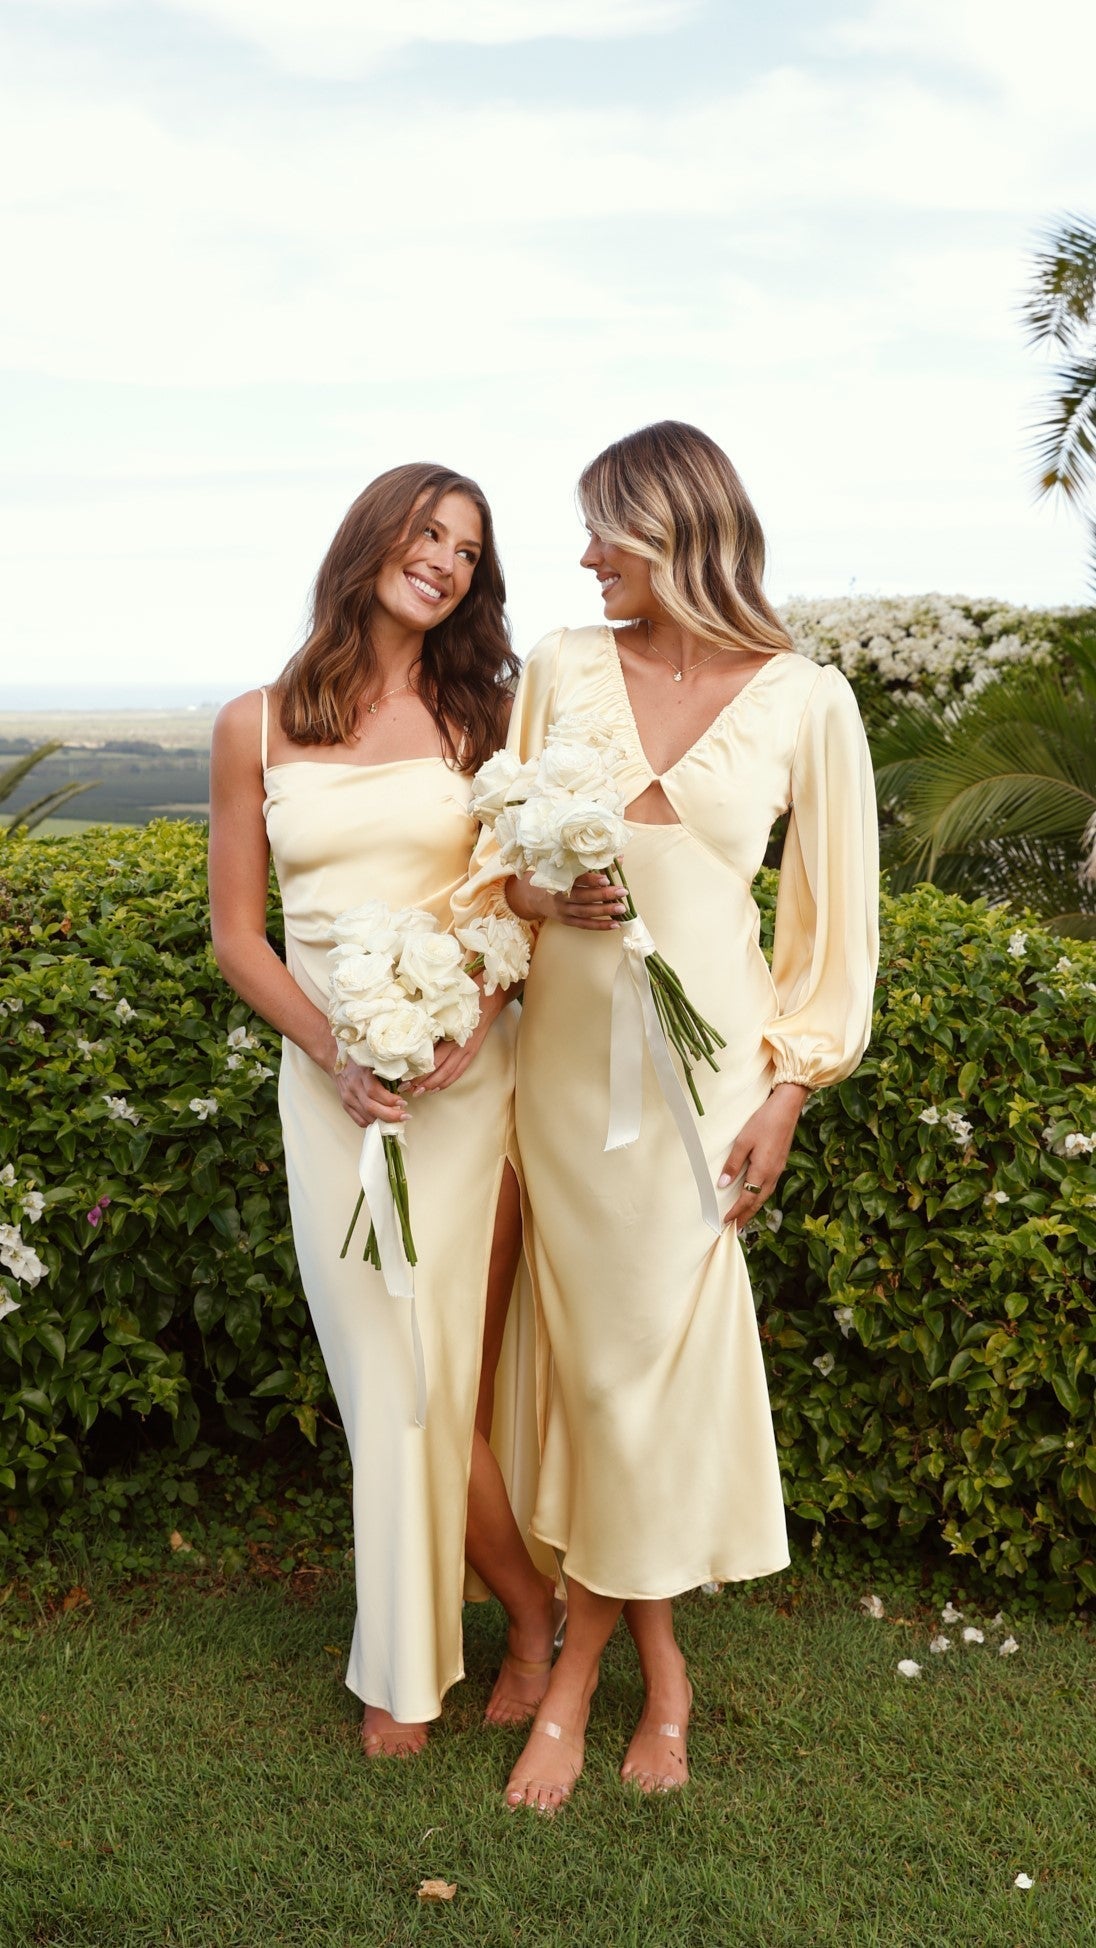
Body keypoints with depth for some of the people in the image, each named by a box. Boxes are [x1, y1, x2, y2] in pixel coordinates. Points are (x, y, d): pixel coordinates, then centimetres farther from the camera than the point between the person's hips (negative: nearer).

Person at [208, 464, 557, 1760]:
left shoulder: (478, 717, 5)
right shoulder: (256, 727, 4)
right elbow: (236, 933, 4)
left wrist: (481, 1010, -15)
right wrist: (334, 1053, -10)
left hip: (467, 1072, 0)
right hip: (331, 1081, 1)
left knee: (425, 1372, 0)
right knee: (396, 1371, 3)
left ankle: (407, 1669, 22)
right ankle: (534, 1606, 25)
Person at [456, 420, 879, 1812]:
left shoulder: (805, 700, -4)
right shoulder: (561, 667, 3)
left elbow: (831, 916, 0)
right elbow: (501, 857, 10)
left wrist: (785, 1098, -4)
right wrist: (546, 897, -12)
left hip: (703, 1059, -2)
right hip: (566, 1052, 3)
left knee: (654, 1348, 2)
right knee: (600, 1352, 8)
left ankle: (583, 1667, 20)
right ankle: (656, 1665, 25)